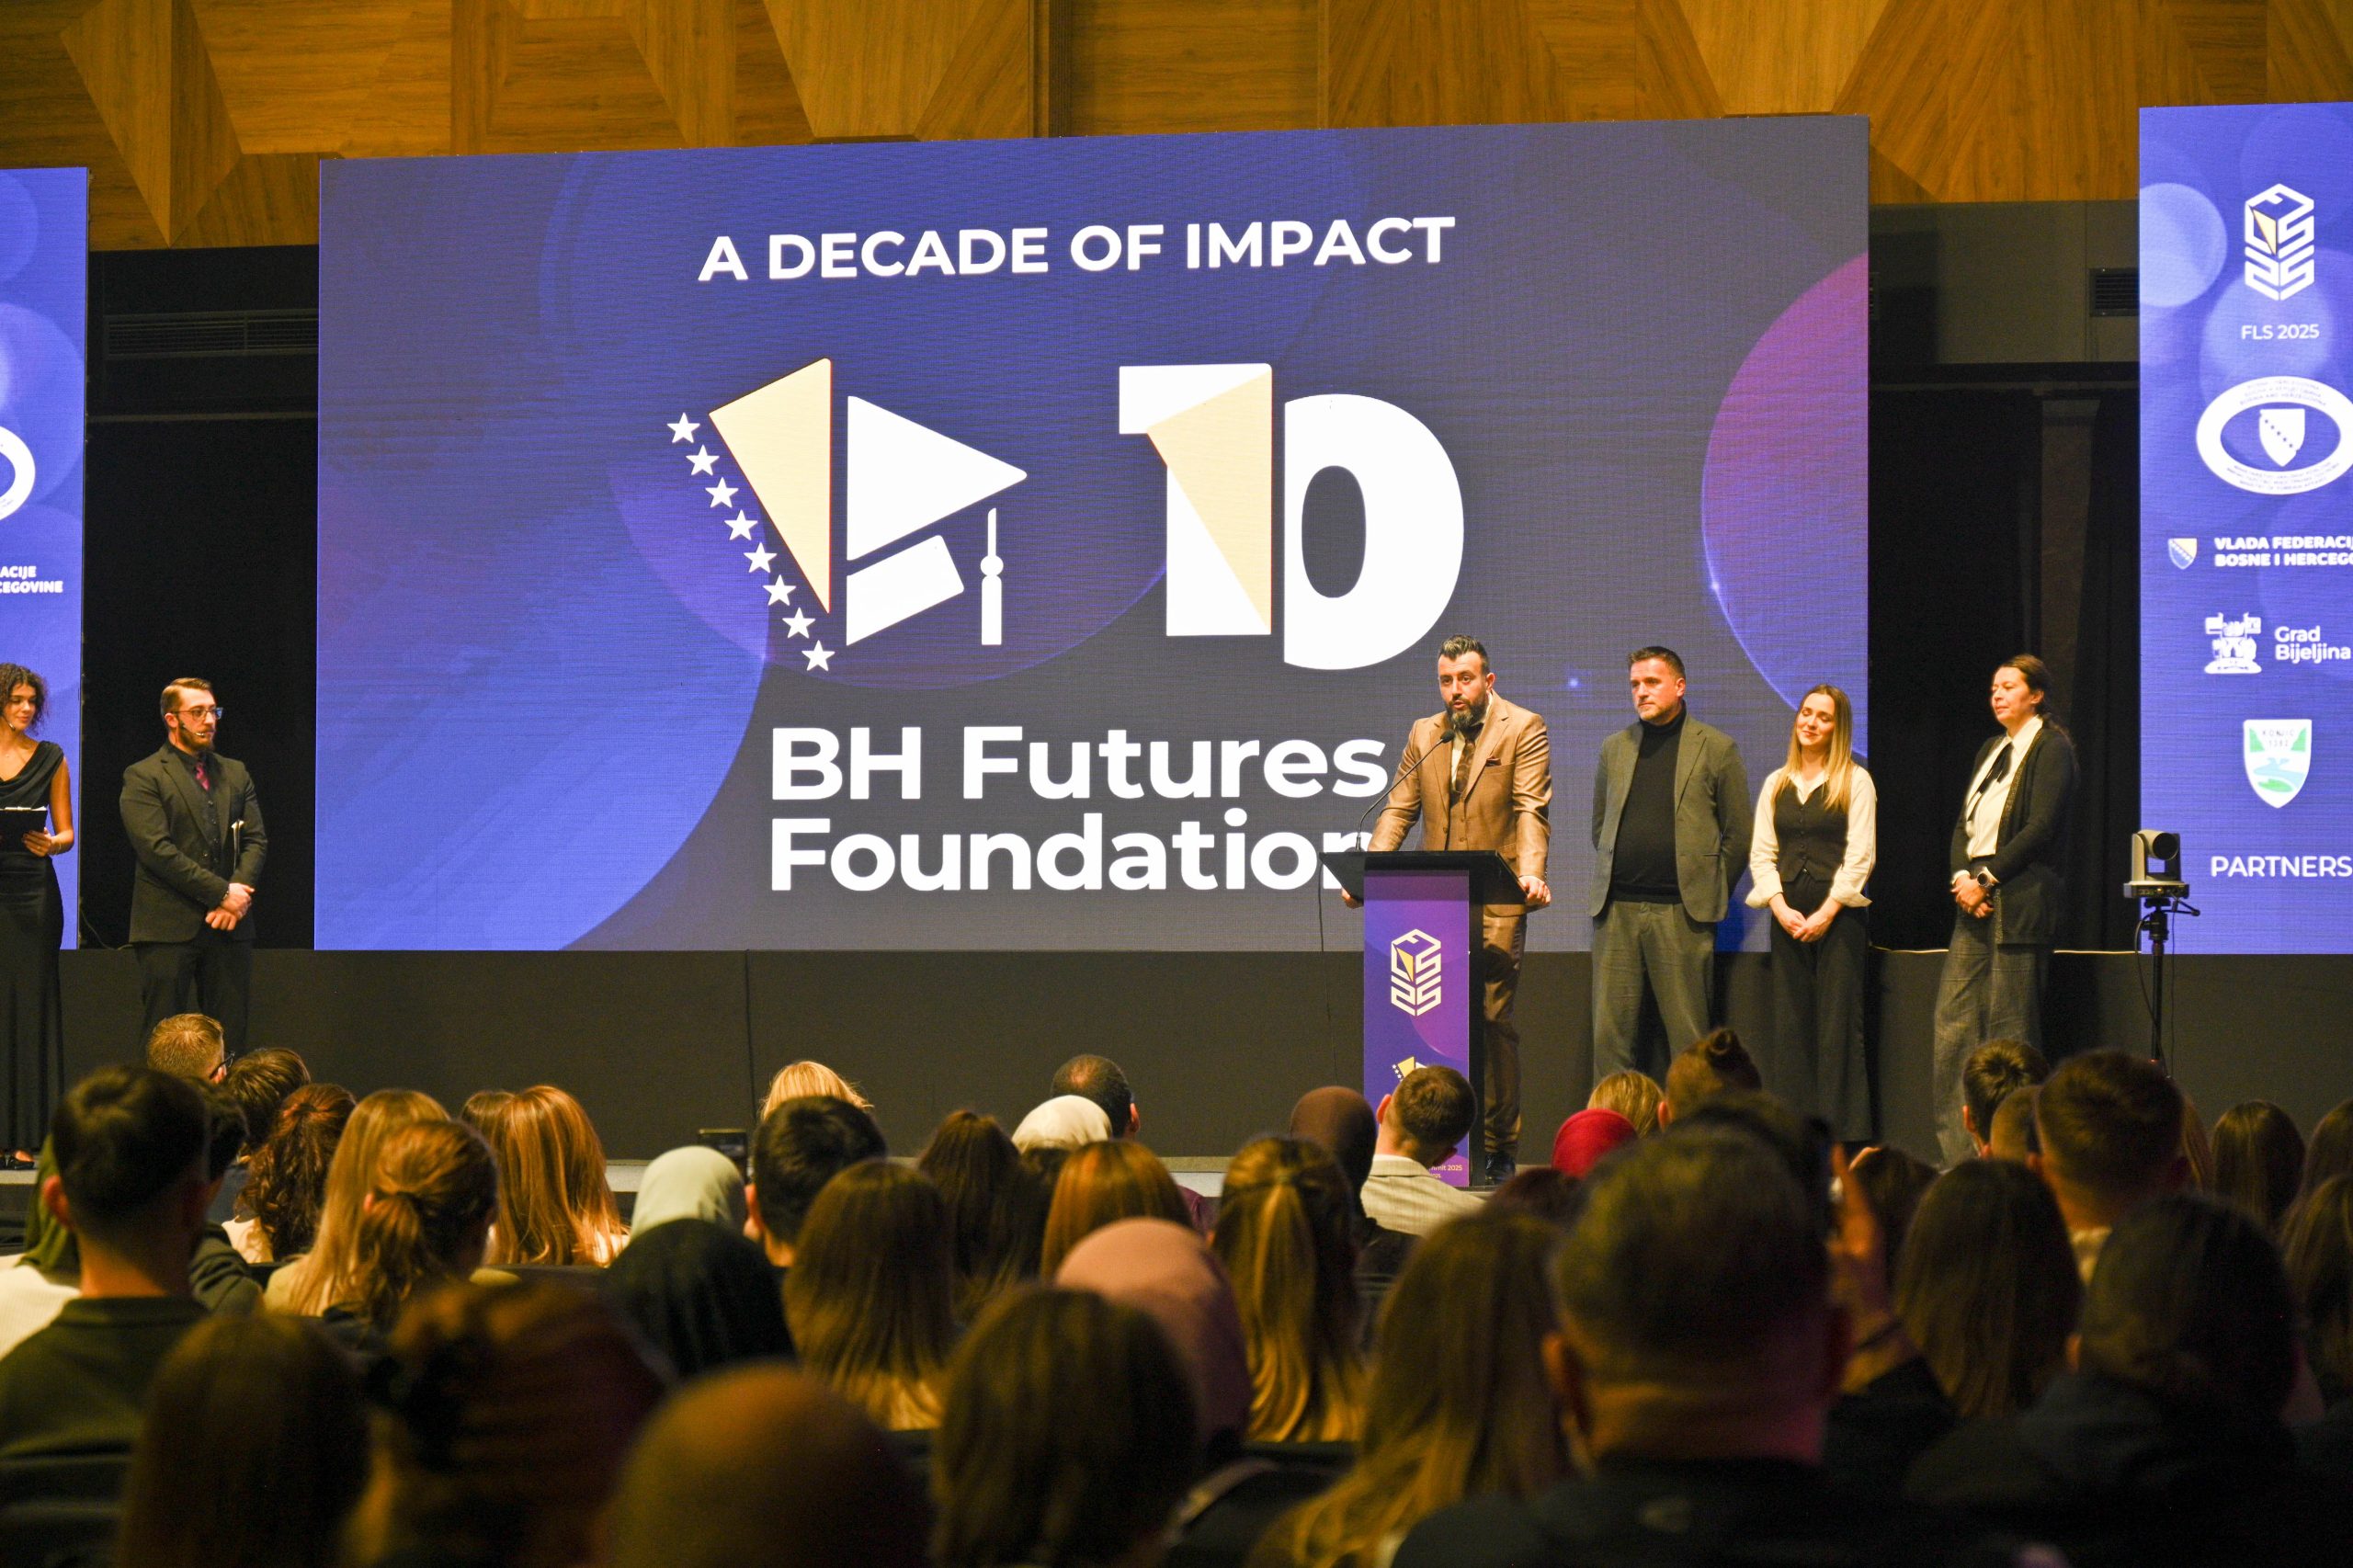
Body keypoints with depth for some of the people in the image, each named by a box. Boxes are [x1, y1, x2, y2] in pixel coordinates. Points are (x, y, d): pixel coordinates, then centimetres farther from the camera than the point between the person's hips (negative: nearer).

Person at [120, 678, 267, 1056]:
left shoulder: (235, 774, 17)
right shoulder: (143, 777, -1)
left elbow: (256, 840, 11)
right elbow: (157, 849, -11)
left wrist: (240, 891, -9)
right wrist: (222, 892, -14)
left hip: (228, 925, 5)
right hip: (169, 926, -5)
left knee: (229, 1037, 2)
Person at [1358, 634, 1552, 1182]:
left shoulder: (1523, 729, 2)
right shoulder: (1423, 734, 17)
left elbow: (1531, 810, -7)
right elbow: (1399, 808, 14)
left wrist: (1531, 874, -23)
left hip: (1496, 904, -4)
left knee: (1493, 1020, -6)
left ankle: (1498, 1149, 0)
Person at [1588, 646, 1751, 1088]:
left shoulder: (1716, 749, 4)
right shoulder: (1615, 748, 15)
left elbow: (1737, 835, 5)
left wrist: (1709, 895, 4)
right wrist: (1614, 881, 14)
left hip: (1682, 913, -4)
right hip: (1617, 909, 4)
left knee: (1688, 1037, -3)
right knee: (1609, 1033, 1)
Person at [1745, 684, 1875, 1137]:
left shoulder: (1855, 781, 1)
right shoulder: (1776, 784, 14)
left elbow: (1860, 855, -5)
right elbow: (1761, 853, 10)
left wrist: (1826, 913, -12)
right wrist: (1781, 908, -4)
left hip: (1838, 917, -4)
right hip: (1787, 918, 4)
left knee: (1838, 1026, -5)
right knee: (1791, 1026, 3)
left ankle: (1845, 1130, -4)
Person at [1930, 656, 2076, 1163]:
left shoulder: (2051, 748, -4)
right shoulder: (1991, 751, 21)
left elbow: (2040, 828, -13)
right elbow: (1963, 823, 16)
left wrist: (1987, 879, -14)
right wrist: (1962, 876, -2)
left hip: (2020, 900, -8)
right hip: (1975, 898, 8)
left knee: (2010, 1026, -7)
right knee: (1952, 1019, 2)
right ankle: (1958, 1150, 4)